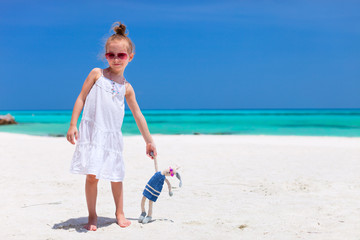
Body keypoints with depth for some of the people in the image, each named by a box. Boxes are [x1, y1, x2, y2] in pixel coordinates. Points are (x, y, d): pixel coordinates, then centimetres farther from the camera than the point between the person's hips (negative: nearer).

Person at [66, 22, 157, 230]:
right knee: (92, 175, -4)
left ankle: (120, 213, 25)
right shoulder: (97, 74, 4)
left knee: (116, 176, 7)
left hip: (113, 135, 2)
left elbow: (138, 115, 15)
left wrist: (149, 141, 16)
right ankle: (92, 216, 11)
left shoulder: (126, 87, 10)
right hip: (91, 132, -2)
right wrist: (73, 125, -5)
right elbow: (81, 98, 3)